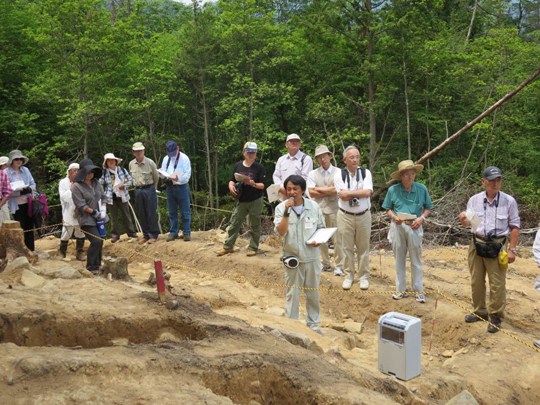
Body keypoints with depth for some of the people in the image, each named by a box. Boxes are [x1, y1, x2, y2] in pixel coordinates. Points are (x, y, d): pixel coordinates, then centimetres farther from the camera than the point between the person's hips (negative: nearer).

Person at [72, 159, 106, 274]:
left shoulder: (96, 182, 8)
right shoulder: (77, 187, -12)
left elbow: (103, 197, 13)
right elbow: (81, 205, -16)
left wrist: (102, 210, -3)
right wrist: (94, 212, -16)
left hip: (98, 218, 7)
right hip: (87, 219, -6)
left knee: (99, 242, 11)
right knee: (96, 241, -15)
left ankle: (97, 265, 27)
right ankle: (91, 267, 1)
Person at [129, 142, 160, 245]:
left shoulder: (150, 163, -7)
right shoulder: (131, 164, 5)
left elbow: (156, 178, 3)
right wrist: (137, 187, 16)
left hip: (149, 189, -4)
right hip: (138, 190, 4)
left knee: (151, 213, -3)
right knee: (142, 214, 8)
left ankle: (153, 235, 6)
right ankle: (145, 235, 17)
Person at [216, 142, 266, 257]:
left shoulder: (259, 167, -5)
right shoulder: (238, 166, 5)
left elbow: (262, 185, -7)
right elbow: (232, 180, 11)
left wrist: (253, 184, -26)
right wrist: (231, 186, -11)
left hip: (255, 201, -3)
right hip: (241, 201, 4)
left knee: (255, 225, 5)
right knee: (234, 224, 7)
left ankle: (253, 248, 17)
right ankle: (228, 246, 17)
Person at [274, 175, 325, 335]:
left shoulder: (313, 206, -2)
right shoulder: (281, 208, -6)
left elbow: (321, 228, 9)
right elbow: (281, 231, -17)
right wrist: (287, 212, -26)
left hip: (312, 256, 2)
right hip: (292, 257, -2)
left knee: (313, 293, 14)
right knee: (293, 294, 6)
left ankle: (313, 324, 29)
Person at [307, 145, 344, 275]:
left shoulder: (338, 172, 1)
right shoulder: (313, 174, 7)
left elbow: (335, 190, -13)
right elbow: (311, 193, -3)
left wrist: (318, 189, -5)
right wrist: (329, 191, -7)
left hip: (334, 209, -3)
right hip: (319, 209, 3)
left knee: (337, 239, 0)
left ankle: (338, 266, 11)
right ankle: (326, 264, 21)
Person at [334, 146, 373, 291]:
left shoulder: (366, 173, -2)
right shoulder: (339, 175, -5)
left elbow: (368, 192, -17)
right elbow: (343, 197, -14)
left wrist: (349, 193, -18)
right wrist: (360, 192, -14)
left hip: (363, 215, 1)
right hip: (345, 216, -1)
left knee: (363, 248, 8)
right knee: (347, 248, 7)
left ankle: (364, 276, 21)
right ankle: (348, 276, 20)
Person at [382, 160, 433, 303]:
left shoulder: (422, 189, -4)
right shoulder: (393, 190, -5)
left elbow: (428, 208, 5)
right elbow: (388, 209, 4)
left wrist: (421, 218, -12)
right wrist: (394, 217, -15)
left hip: (414, 227, 0)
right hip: (398, 227, 1)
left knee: (416, 260, 7)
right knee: (399, 259, 11)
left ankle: (419, 290, 18)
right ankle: (400, 289, 23)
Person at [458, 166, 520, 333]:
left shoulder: (509, 201, -7)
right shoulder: (474, 200, 0)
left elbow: (515, 226, -1)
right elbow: (468, 222, 8)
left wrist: (512, 249, -5)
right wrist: (463, 220, -17)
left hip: (497, 246, -3)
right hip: (477, 244, 3)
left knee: (497, 284, 0)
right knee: (476, 281, 13)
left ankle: (495, 316, 14)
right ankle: (480, 311, 29)